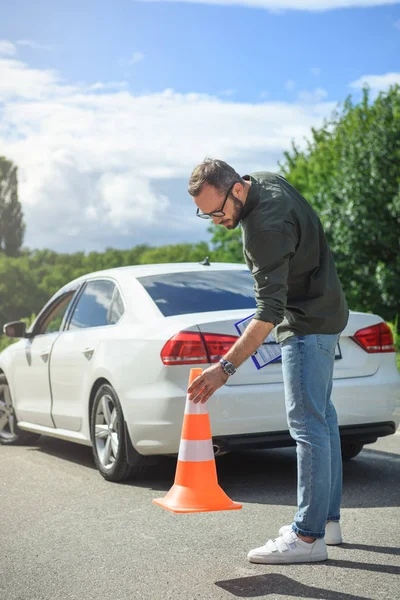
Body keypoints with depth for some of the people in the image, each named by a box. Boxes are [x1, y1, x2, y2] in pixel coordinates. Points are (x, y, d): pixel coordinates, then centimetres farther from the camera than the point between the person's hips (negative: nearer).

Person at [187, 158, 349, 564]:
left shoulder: (267, 226, -30)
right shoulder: (264, 181, 1)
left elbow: (269, 310, -34)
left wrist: (225, 368, -38)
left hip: (308, 322, -11)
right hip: (321, 313, 11)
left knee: (307, 423, -12)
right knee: (321, 415, 13)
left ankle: (308, 536, -10)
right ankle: (329, 519, 22)